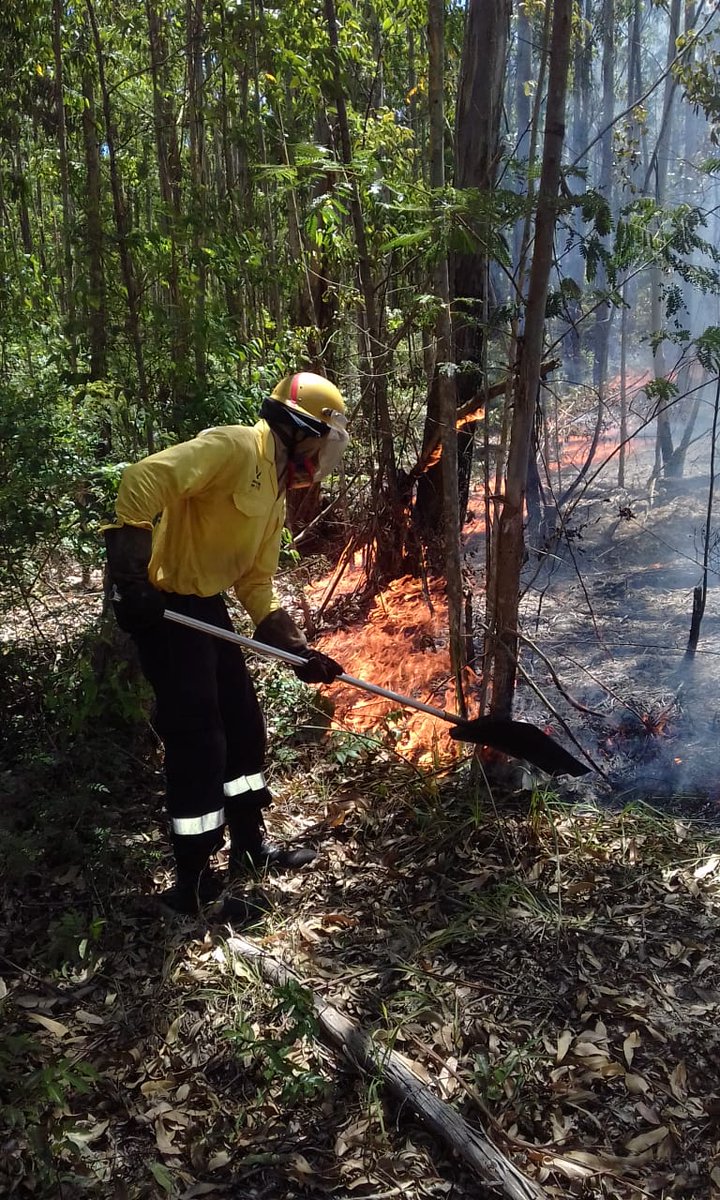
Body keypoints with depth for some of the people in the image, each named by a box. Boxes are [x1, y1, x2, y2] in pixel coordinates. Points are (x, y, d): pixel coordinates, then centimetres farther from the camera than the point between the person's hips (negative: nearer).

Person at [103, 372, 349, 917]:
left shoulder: (276, 495, 15)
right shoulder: (235, 447, -15)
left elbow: (257, 583, 15)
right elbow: (143, 479, -28)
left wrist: (298, 649, 6)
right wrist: (131, 569, -34)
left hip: (205, 603, 10)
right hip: (159, 601, -10)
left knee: (243, 723, 15)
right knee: (197, 738, -6)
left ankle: (250, 843, 33)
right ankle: (194, 883, 9)